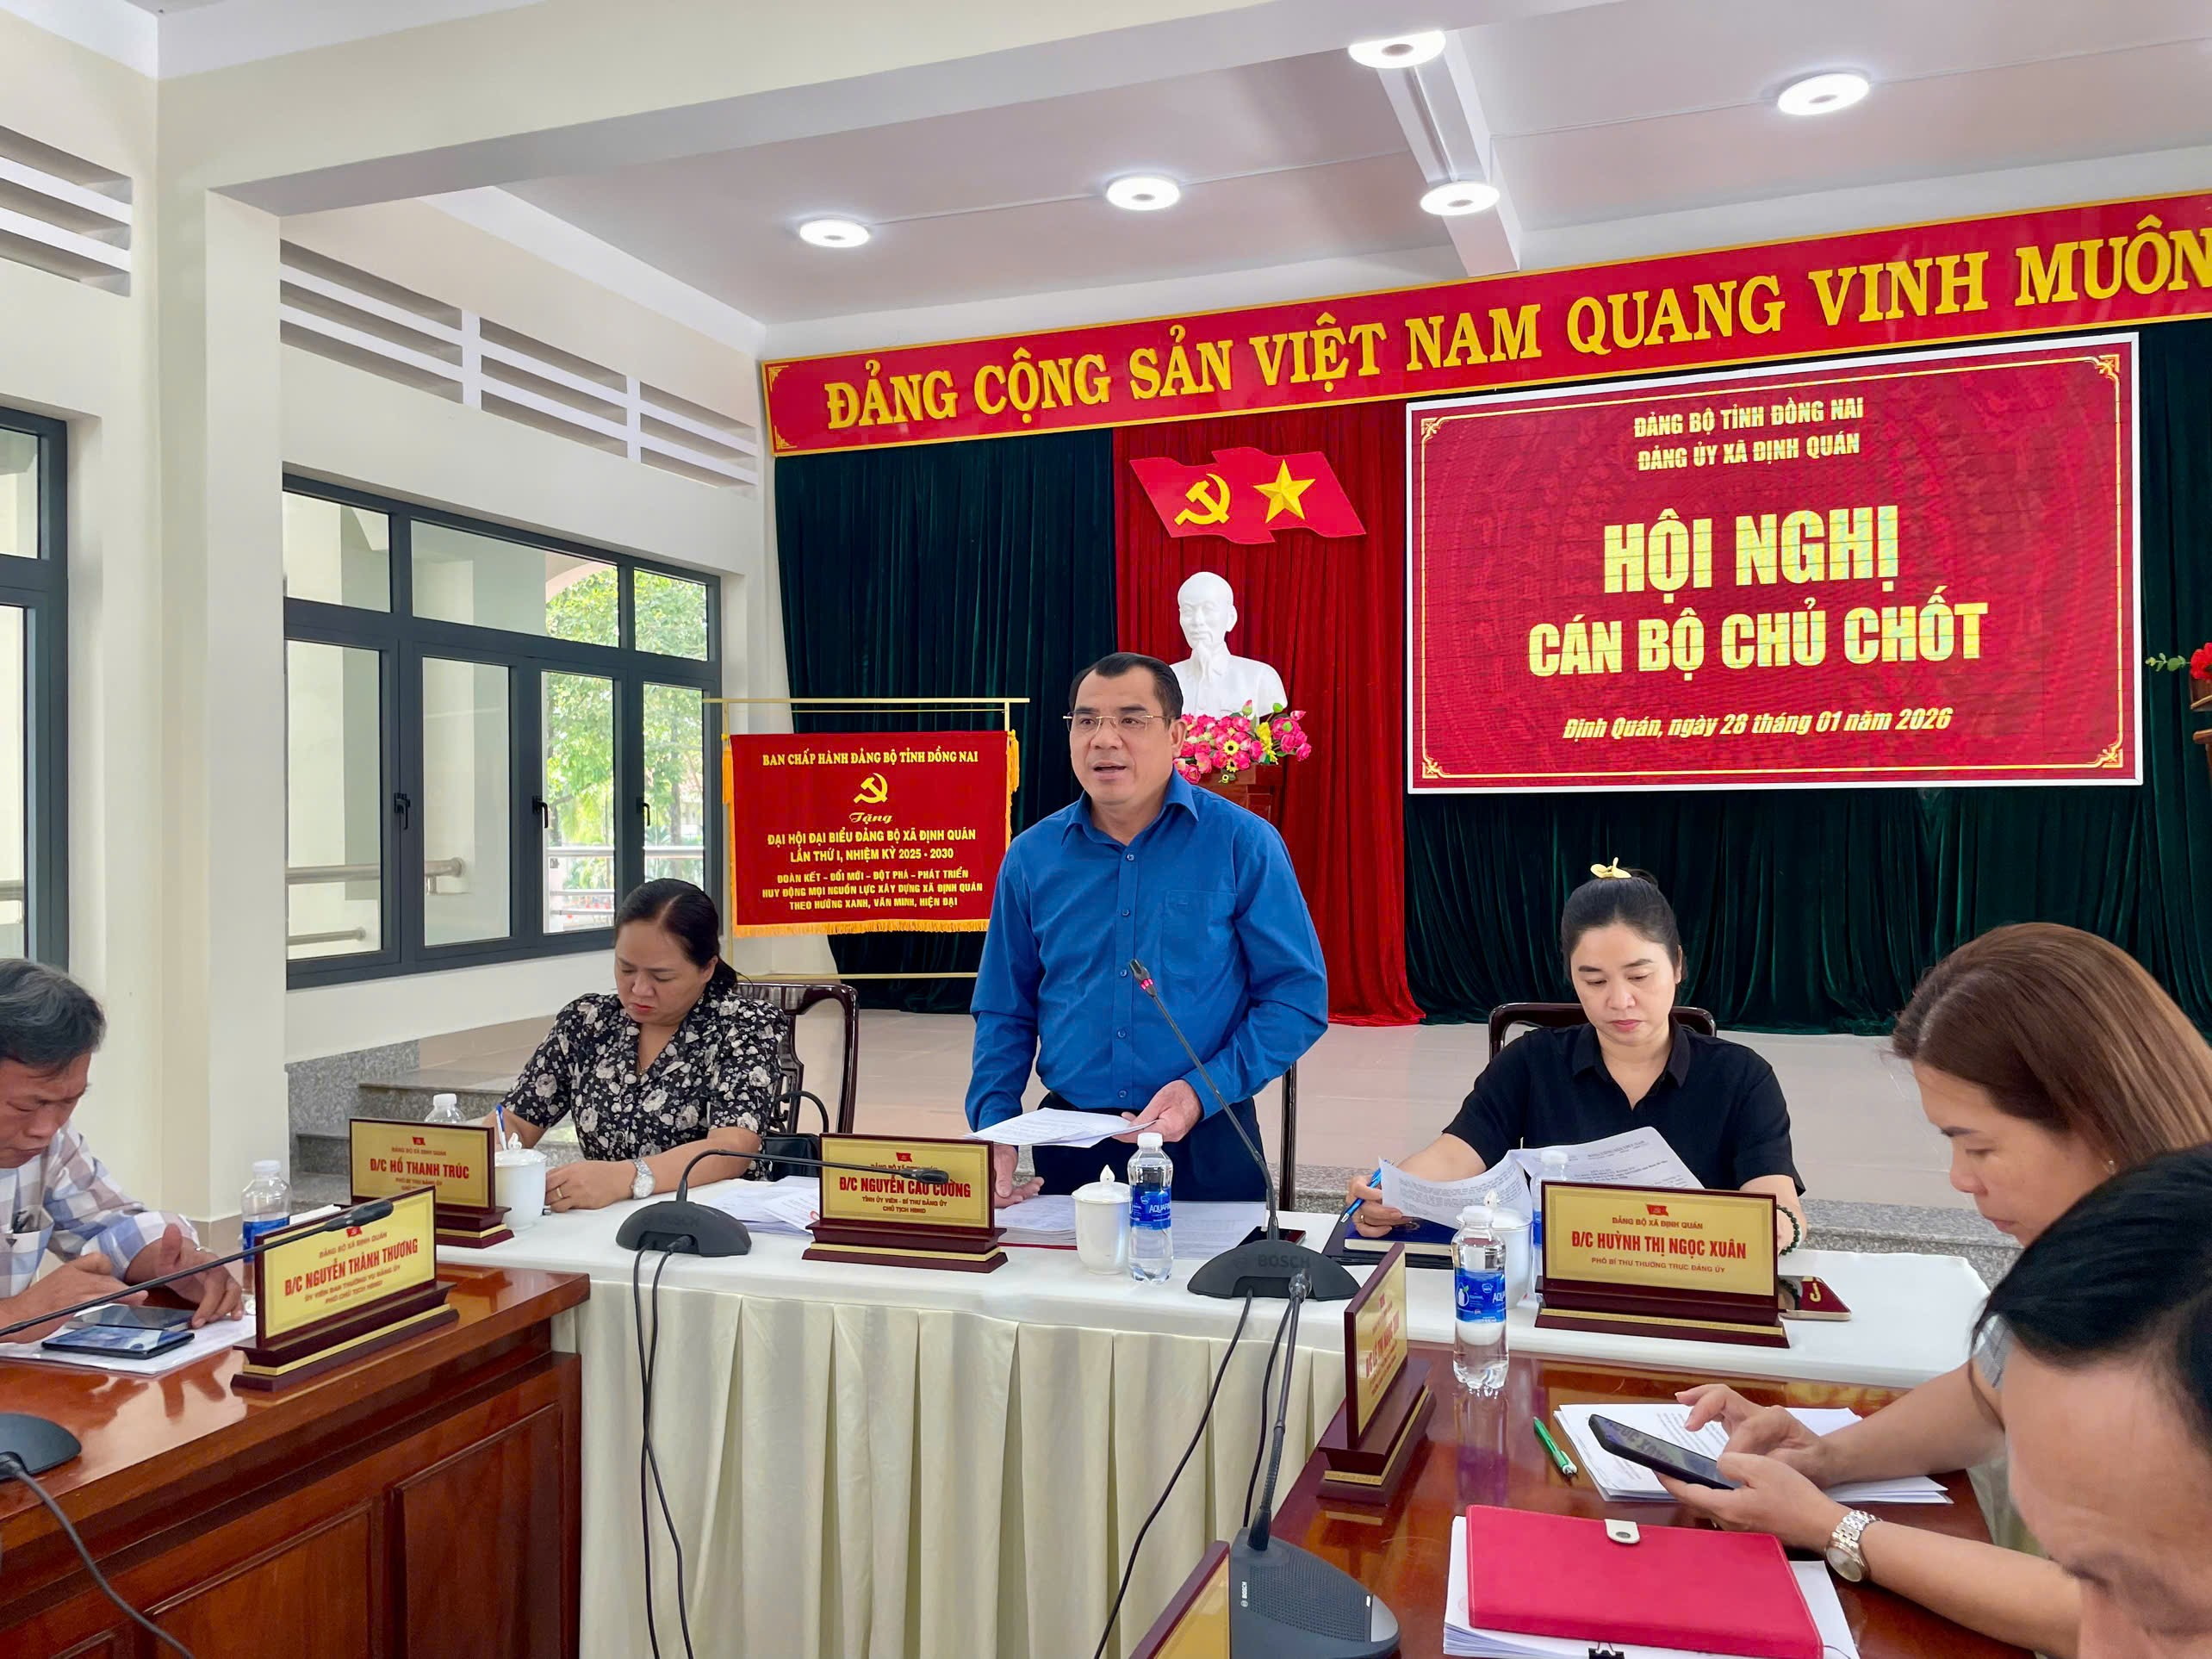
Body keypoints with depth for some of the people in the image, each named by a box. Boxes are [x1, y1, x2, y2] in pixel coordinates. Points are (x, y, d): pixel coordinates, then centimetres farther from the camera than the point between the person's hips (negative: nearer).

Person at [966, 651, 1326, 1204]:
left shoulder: (1242, 843, -7)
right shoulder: (1031, 857, 3)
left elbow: (1299, 996, -7)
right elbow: (1005, 1013, 9)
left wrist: (1204, 1091, -18)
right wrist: (995, 1124, -6)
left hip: (1206, 1146, -2)